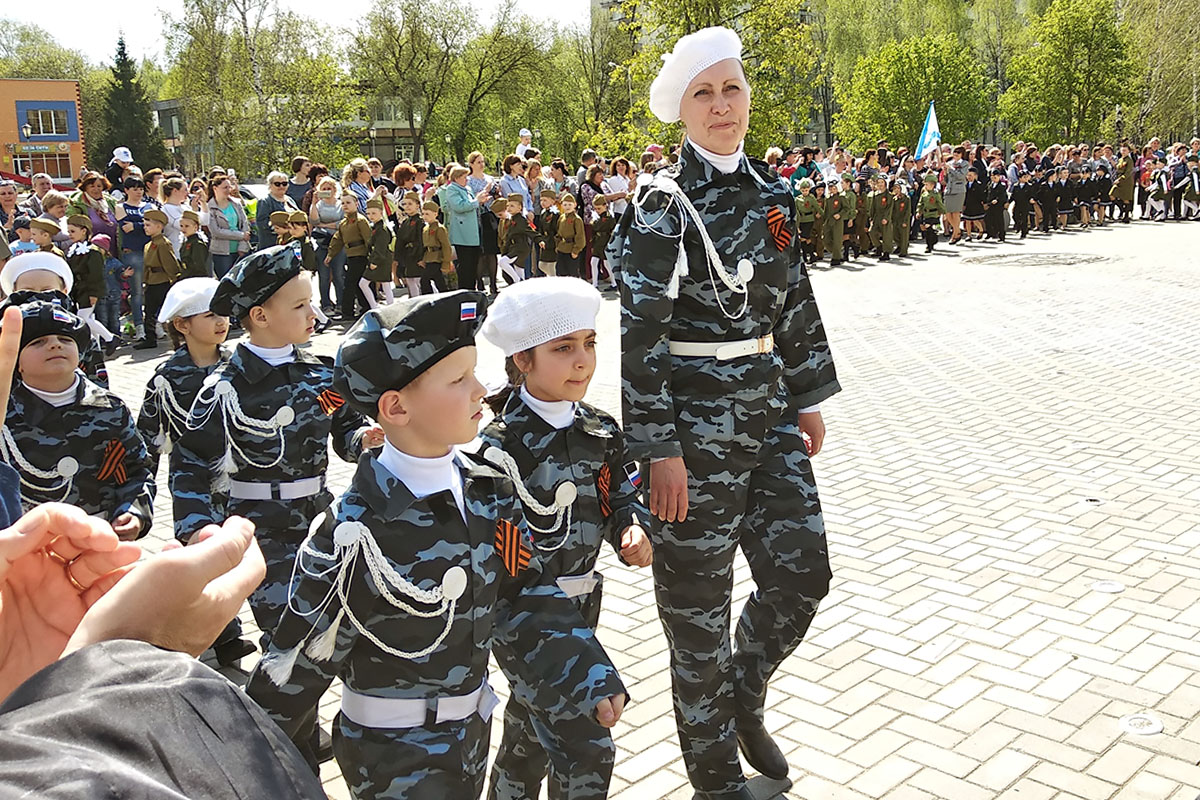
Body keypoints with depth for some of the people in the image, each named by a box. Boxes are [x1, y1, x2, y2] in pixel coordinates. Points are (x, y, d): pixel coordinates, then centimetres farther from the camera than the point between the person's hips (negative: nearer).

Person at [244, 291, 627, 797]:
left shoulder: (489, 491, -6)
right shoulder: (355, 532, -24)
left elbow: (524, 598, 2)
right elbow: (300, 660, -15)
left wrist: (587, 676, -5)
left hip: (472, 733, 7)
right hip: (393, 754, -6)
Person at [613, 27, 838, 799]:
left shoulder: (771, 193, 9)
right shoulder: (664, 205, -11)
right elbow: (641, 332, -14)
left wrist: (807, 399, 14)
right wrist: (660, 448, -17)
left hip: (766, 410, 6)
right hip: (695, 421, -6)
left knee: (802, 573, 8)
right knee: (699, 601, 6)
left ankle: (744, 698, 37)